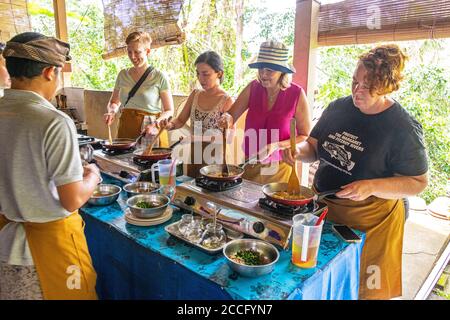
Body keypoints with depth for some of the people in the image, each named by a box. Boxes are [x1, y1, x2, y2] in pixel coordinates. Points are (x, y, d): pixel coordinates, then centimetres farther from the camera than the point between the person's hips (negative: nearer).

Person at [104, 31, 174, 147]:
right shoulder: (123, 75, 8)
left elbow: (169, 111, -4)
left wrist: (156, 123, -22)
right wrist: (112, 112, -2)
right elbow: (114, 102, 20)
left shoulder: (159, 77, -6)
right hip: (125, 130, 4)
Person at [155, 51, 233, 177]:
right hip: (193, 156, 5)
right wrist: (169, 125, -11)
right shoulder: (195, 95, 4)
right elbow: (181, 120, 9)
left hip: (213, 158, -5)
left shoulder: (226, 100, -12)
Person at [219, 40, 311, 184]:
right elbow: (231, 115, 1)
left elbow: (305, 136, -6)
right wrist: (227, 119, -23)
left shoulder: (296, 94, -12)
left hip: (279, 168, -2)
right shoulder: (253, 88, -5)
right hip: (250, 165, 3)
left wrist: (276, 146, -20)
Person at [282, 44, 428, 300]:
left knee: (363, 288, 14)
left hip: (369, 221, -4)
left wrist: (371, 186, -26)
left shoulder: (404, 128, -15)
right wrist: (299, 151, -14)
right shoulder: (337, 108, 0)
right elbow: (314, 147, 8)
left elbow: (418, 182, -11)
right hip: (322, 207, 5)